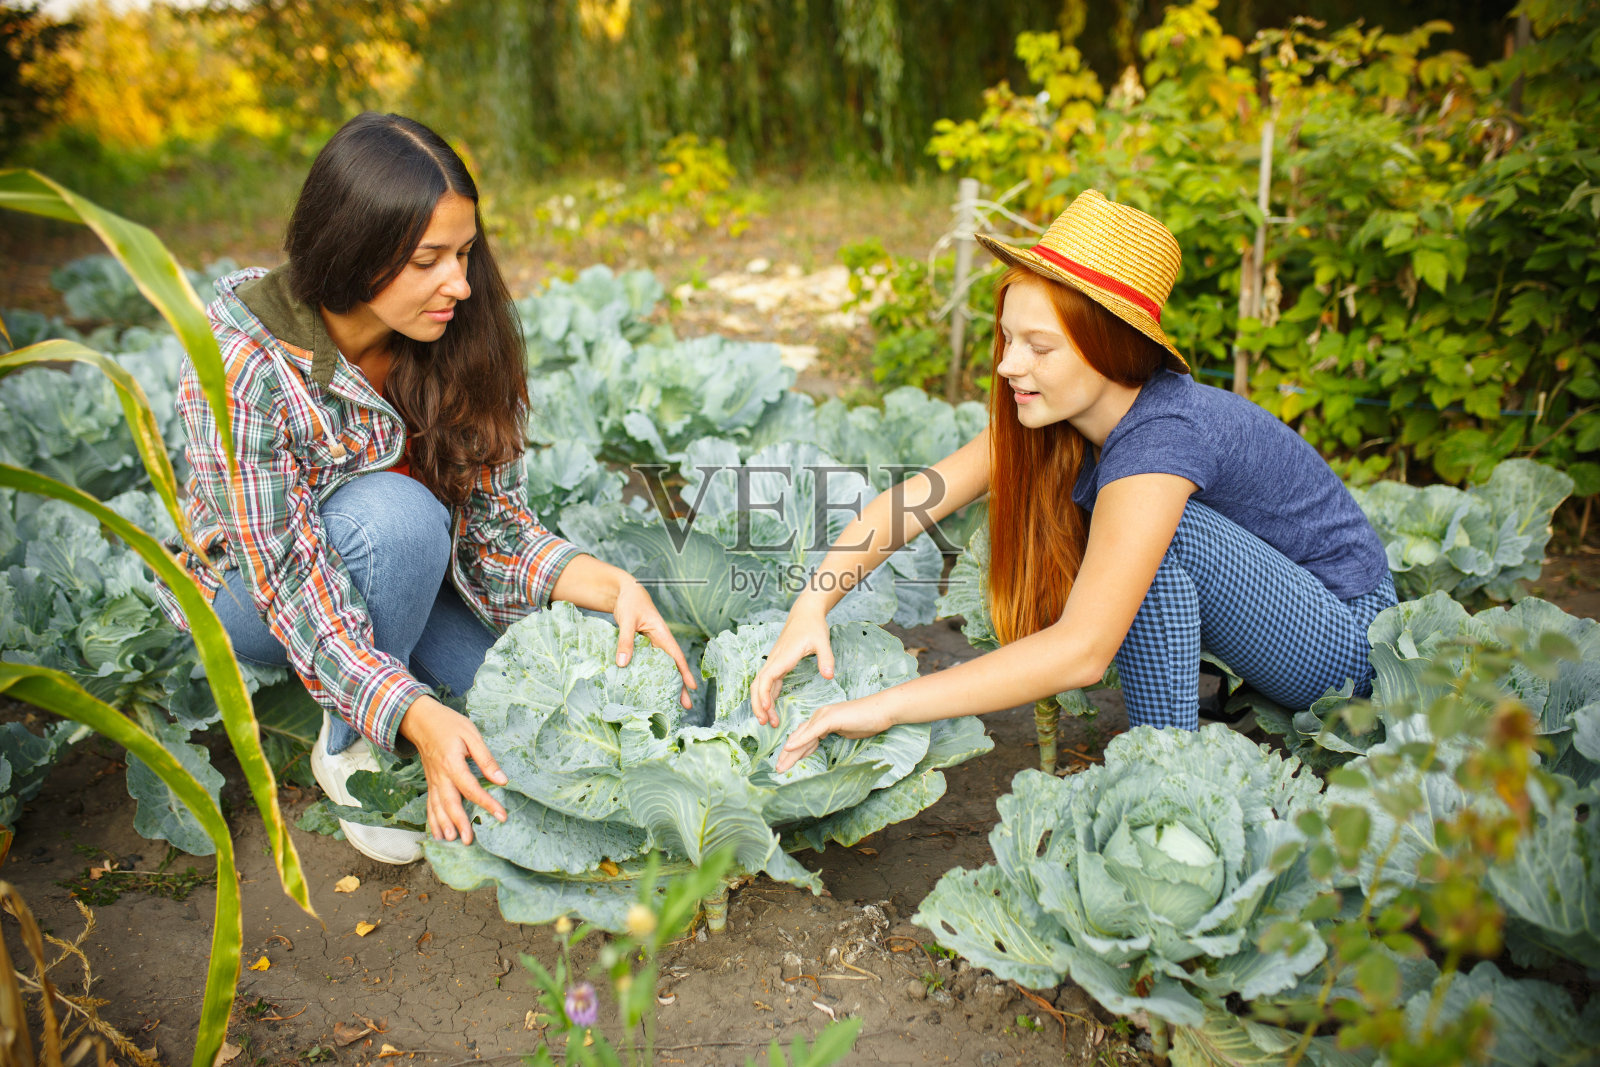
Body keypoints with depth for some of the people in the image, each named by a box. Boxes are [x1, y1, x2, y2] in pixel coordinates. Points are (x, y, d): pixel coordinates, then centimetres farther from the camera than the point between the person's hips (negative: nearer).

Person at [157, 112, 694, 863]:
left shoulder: (460, 338, -17)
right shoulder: (243, 365, -30)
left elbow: (493, 521, -14)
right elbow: (290, 584, -30)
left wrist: (612, 586, -30)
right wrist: (419, 718, -41)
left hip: (393, 574, 4)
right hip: (251, 596, -4)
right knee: (394, 514, -36)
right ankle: (348, 747, -12)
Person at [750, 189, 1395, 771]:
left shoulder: (1160, 438, -33)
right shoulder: (1059, 414, -10)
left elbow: (1082, 651, -40)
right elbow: (913, 498, -13)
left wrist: (884, 708, -41)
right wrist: (811, 606, -28)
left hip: (1348, 634, -7)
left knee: (1162, 528, -32)